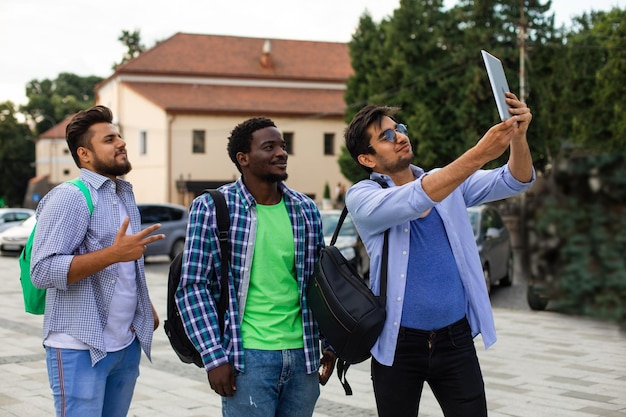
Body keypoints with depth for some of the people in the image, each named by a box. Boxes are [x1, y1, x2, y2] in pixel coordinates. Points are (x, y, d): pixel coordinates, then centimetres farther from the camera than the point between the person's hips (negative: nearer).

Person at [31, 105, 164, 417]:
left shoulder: (125, 195, 14)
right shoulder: (69, 197, -13)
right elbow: (42, 271, -22)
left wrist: (146, 307, 12)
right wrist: (114, 253, -27)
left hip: (128, 344, 8)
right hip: (81, 348, -8)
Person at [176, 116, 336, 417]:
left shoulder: (306, 209, 7)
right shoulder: (211, 208, -6)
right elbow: (193, 287, -7)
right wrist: (214, 356, -12)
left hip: (303, 354, 4)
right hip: (248, 356, -4)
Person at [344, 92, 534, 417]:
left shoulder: (450, 182, 6)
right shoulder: (361, 197, -7)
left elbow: (513, 181, -5)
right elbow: (412, 201, -26)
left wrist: (517, 138, -27)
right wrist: (479, 154, -35)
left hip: (456, 340, 2)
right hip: (399, 344, -2)